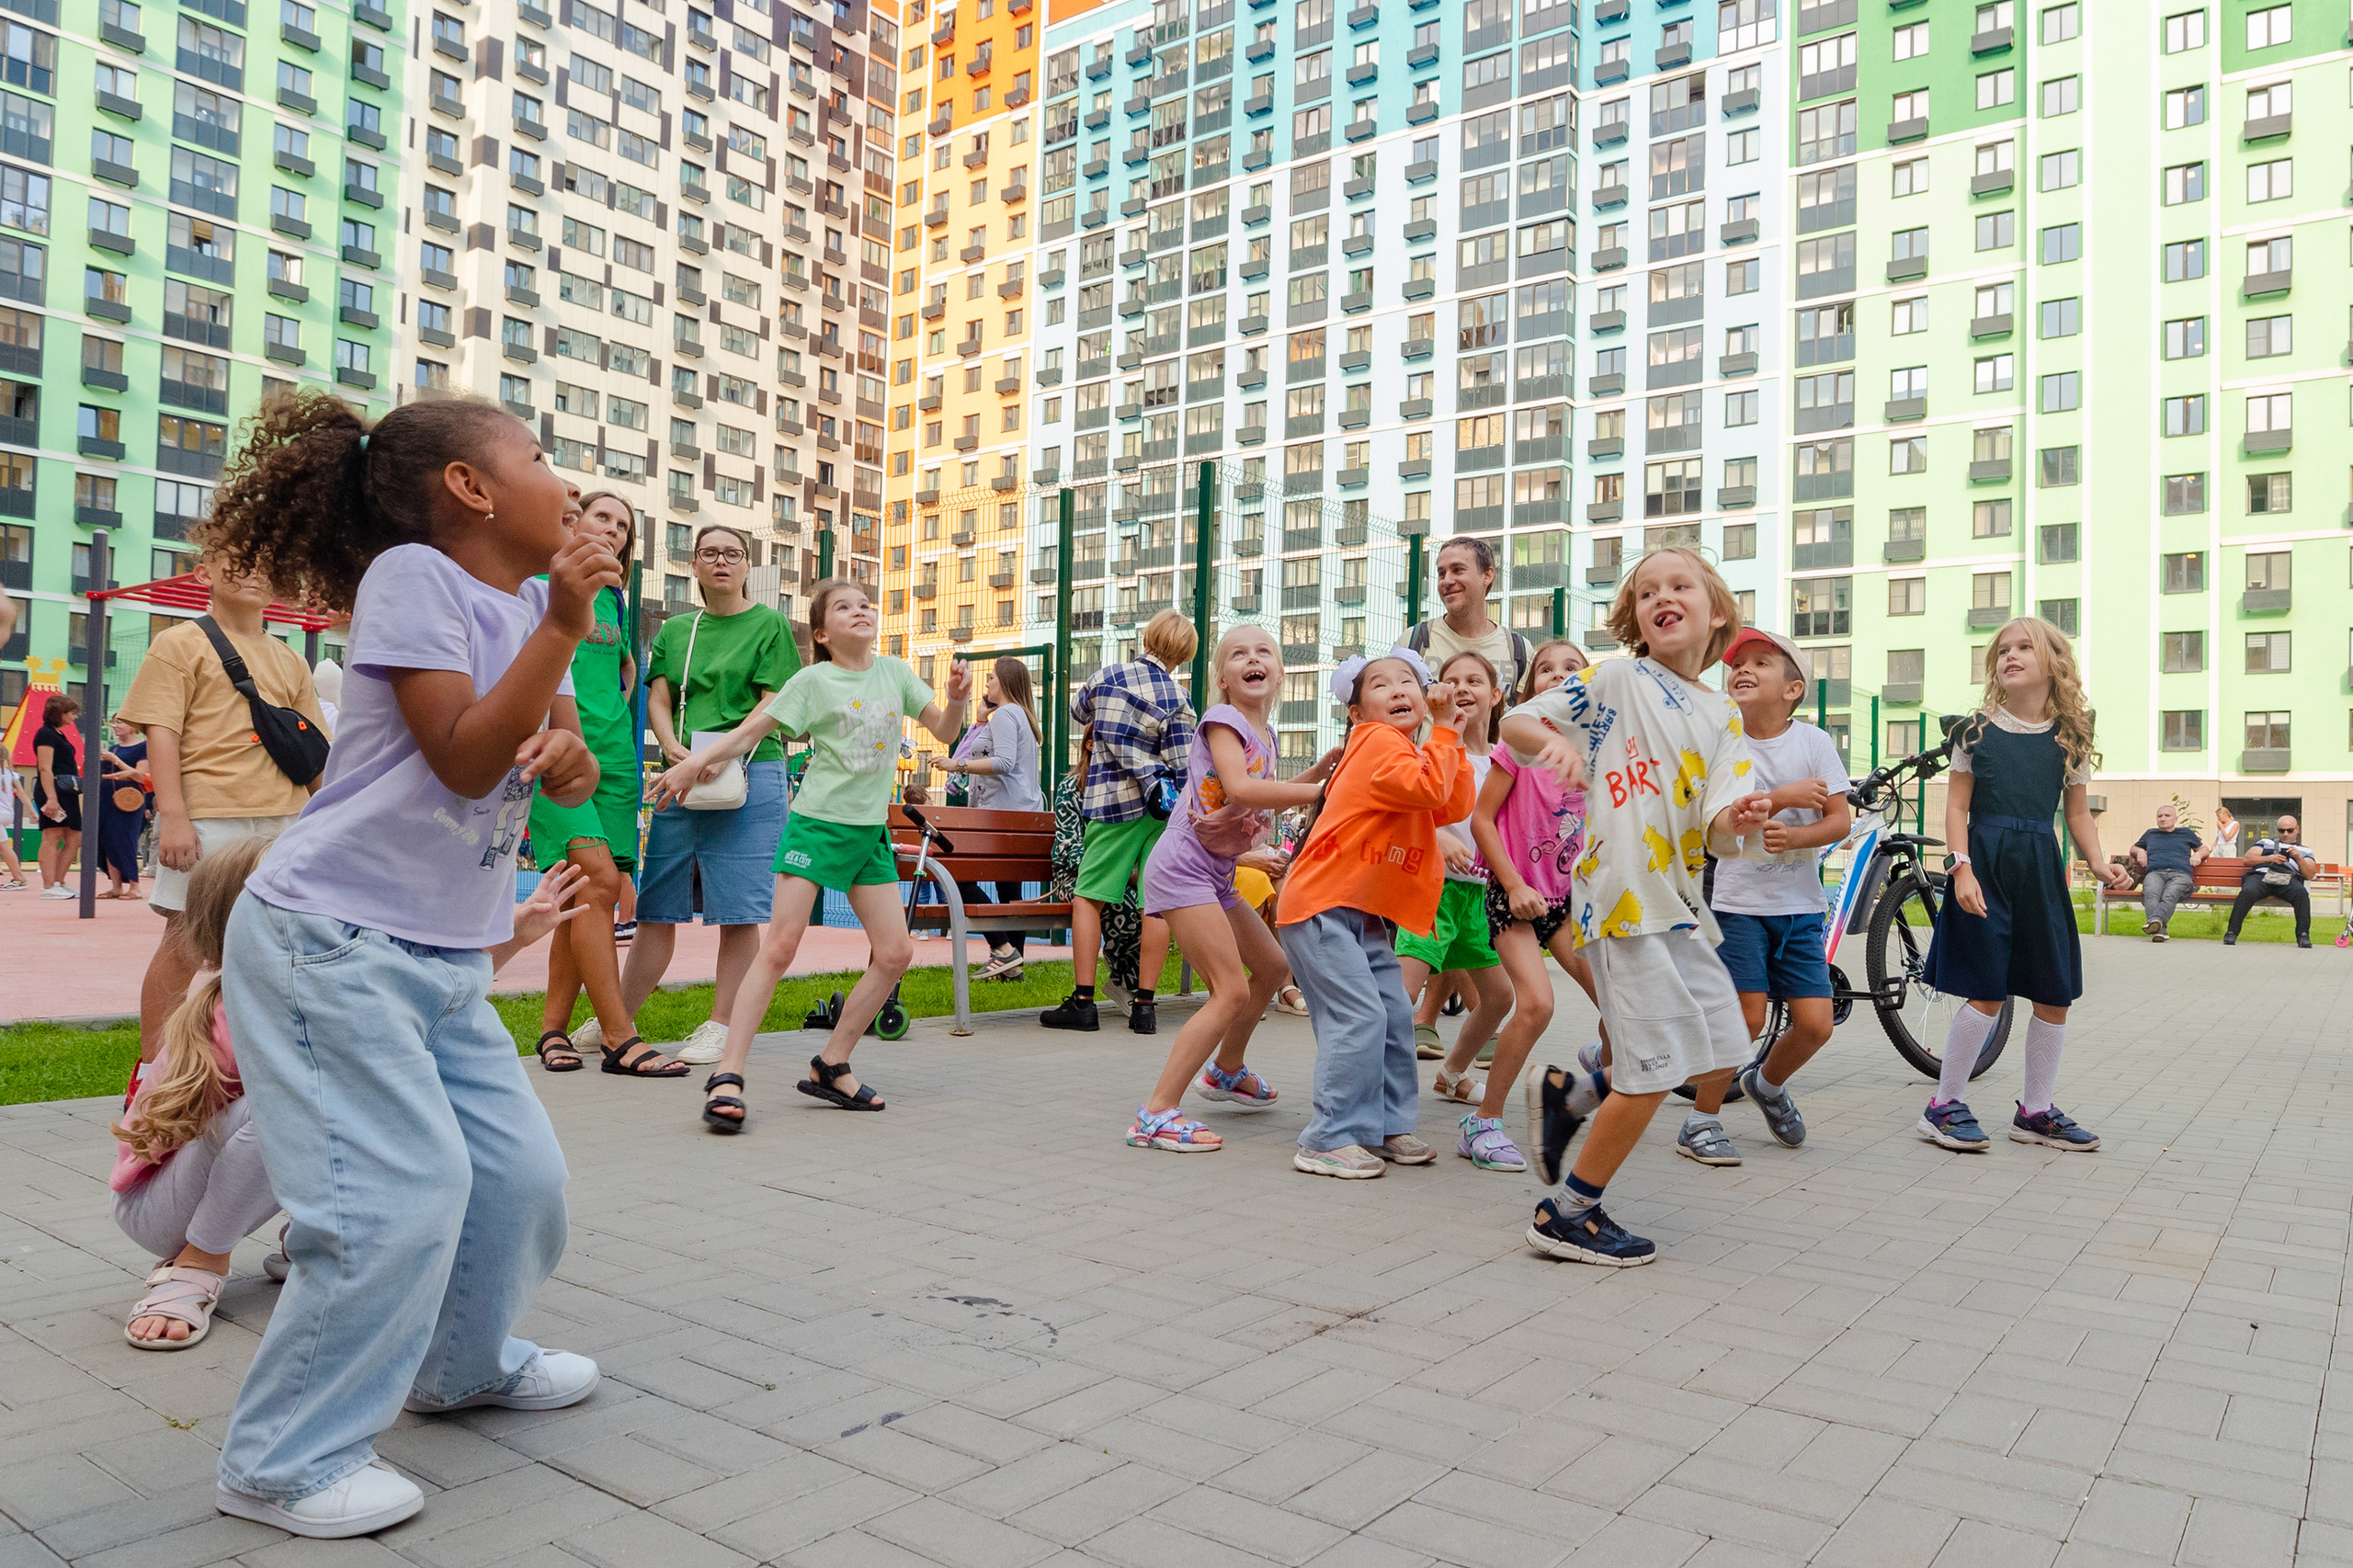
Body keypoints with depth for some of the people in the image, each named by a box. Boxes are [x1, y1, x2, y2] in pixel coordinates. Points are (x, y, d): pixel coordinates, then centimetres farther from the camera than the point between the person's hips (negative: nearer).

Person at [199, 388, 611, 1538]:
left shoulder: (533, 601, 9)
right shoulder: (412, 576, -14)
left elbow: (564, 766, 10)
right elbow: (465, 761, -22)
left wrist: (571, 759, -13)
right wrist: (561, 627, -25)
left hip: (446, 957, 8)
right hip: (330, 941, -8)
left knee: (519, 1174, 12)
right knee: (400, 1195, -11)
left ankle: (465, 1364, 37)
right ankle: (284, 1461, 9)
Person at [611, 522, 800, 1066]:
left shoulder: (769, 624, 5)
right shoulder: (675, 629, 18)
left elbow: (773, 705, -4)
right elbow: (657, 698, 9)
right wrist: (674, 748, -12)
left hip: (749, 775, -4)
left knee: (739, 910, -4)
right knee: (656, 907, 7)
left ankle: (719, 1027, 5)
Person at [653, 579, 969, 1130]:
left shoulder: (895, 671, 8)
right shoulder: (813, 680, -2)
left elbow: (944, 730, 10)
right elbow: (754, 728, 3)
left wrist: (957, 697, -9)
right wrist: (696, 762, -2)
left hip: (871, 831, 5)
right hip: (817, 821, -5)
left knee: (896, 953, 1)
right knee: (780, 945, -12)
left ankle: (831, 1067, 13)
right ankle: (728, 1076, -9)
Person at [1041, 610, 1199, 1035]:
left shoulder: (1105, 677, 1)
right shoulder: (1176, 698, -5)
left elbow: (1078, 712, 22)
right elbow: (1180, 765, -8)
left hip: (1113, 805, 0)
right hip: (1161, 810, 0)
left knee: (1087, 897, 6)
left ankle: (1083, 1001, 3)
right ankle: (1143, 1004, 5)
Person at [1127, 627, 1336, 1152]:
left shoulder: (1265, 733, 14)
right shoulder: (1223, 719, -12)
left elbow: (1268, 799, 28)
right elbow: (1240, 789, -28)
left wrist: (1325, 766, 17)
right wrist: (1320, 791, -23)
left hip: (1217, 874, 9)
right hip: (1183, 867, -9)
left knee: (1272, 967, 21)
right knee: (1232, 991, -16)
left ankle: (1227, 1070, 43)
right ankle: (1157, 1114, -14)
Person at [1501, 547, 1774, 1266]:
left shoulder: (1724, 716, 12)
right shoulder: (1616, 679, -2)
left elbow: (1717, 827, 1)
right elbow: (1513, 723, -4)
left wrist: (1739, 818, -23)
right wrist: (1555, 742, -26)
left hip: (1680, 899, 7)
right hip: (1622, 893, -7)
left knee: (1718, 1056, 11)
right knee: (1657, 1067, -7)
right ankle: (1565, 1214, 7)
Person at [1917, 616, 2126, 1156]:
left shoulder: (2069, 737, 8)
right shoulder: (1978, 729, 0)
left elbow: (2078, 813, 12)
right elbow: (1957, 805, -2)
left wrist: (2100, 864, -4)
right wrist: (1962, 868, -14)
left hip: (2041, 866, 4)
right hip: (1985, 862, -4)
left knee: (2055, 995, 6)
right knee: (1987, 992, -8)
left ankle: (2035, 1111, 21)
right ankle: (1944, 1107, 4)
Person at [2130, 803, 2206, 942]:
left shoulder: (2186, 833, 33)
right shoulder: (2150, 834, 36)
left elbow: (2204, 849, 40)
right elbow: (2134, 848, 47)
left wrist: (2198, 854, 15)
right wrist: (2139, 851, 22)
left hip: (2180, 874, 0)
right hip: (2155, 873, 0)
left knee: (2170, 895, -39)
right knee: (2151, 894, -38)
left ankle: (2156, 919, -65)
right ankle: (2160, 930, -58)